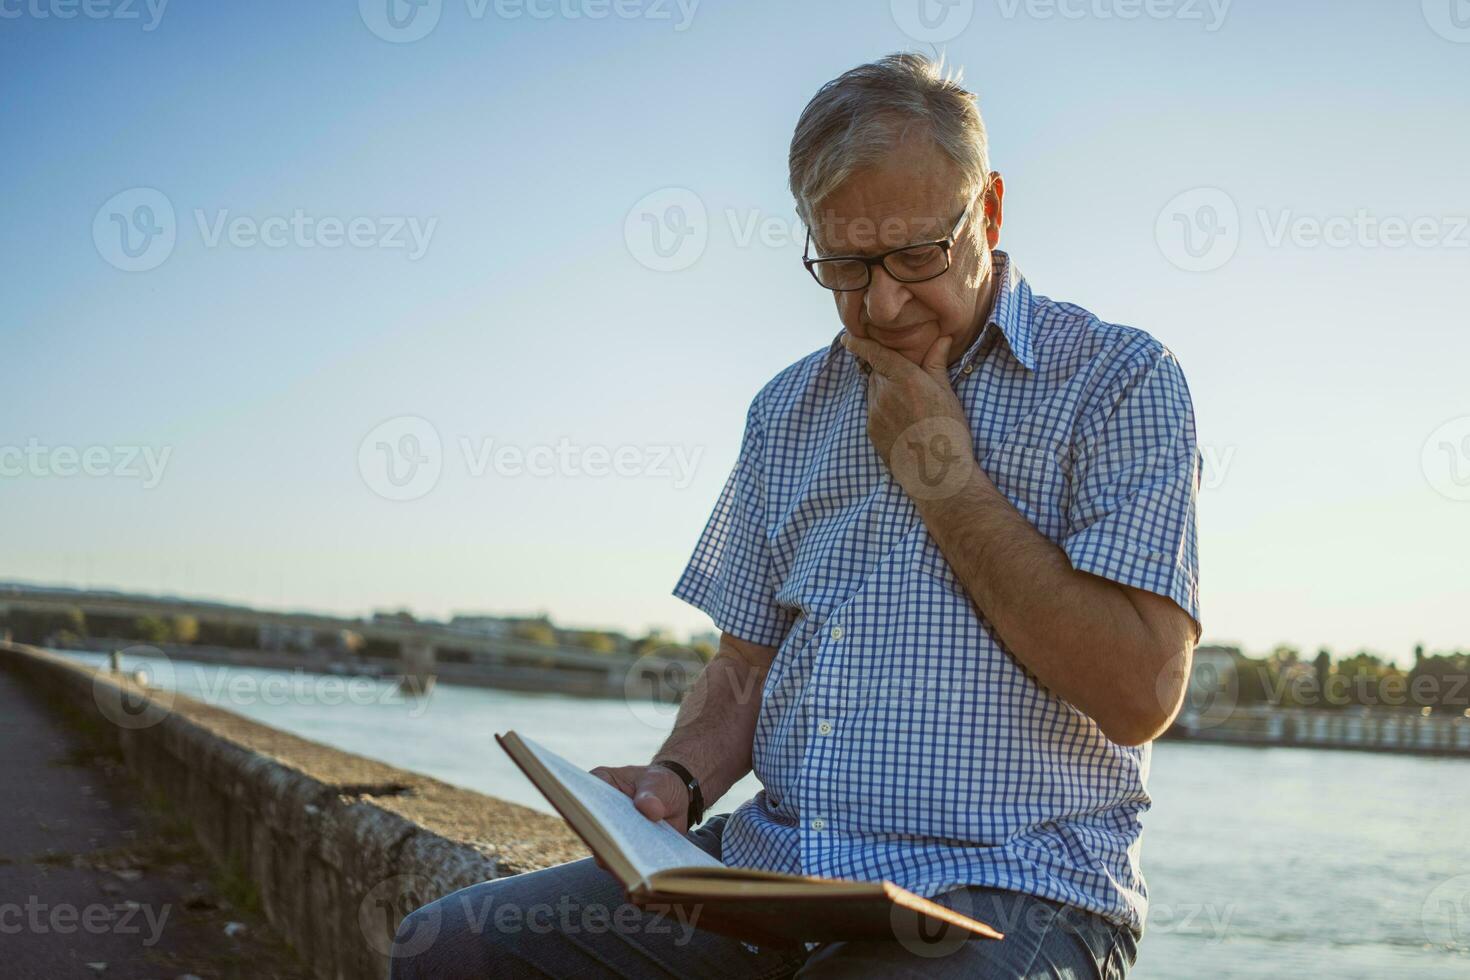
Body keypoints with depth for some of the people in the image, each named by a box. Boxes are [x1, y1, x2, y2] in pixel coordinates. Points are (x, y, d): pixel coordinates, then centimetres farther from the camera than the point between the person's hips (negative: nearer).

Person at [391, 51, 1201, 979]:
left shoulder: (1118, 379, -3)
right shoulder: (790, 411, 16)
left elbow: (1141, 693, -14)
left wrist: (943, 478, -9)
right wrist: (678, 780, -4)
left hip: (1005, 893, -6)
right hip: (770, 866, 6)